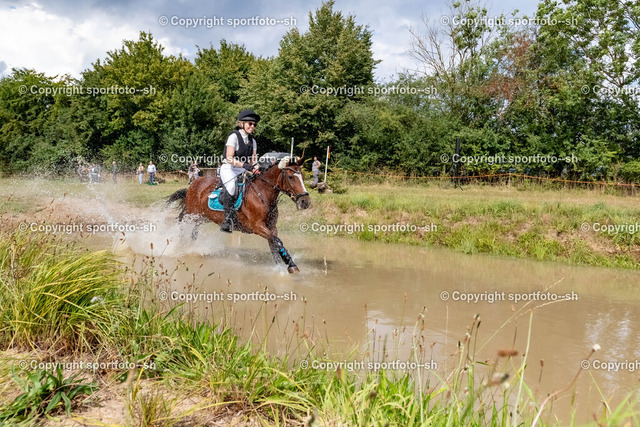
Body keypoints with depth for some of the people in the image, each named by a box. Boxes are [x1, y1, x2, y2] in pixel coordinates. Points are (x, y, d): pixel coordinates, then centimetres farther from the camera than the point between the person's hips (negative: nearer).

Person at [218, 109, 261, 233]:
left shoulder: (252, 140, 13)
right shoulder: (234, 136, -8)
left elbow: (253, 159, 8)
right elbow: (229, 158, -16)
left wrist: (255, 167, -16)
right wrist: (244, 165, -29)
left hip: (243, 171, 7)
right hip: (228, 168, -7)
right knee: (232, 185, -36)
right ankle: (228, 218, -32)